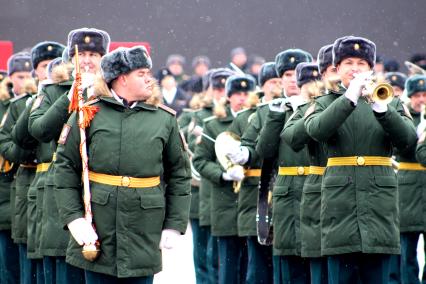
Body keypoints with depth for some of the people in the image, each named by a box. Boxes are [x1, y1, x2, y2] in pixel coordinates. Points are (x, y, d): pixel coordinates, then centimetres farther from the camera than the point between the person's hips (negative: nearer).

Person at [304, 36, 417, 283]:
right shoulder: (326, 103, 9)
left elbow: (408, 139, -6)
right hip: (340, 196, -1)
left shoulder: (391, 102, 11)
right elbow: (316, 130, -14)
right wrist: (350, 98, -24)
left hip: (379, 196, 1)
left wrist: (381, 106, -22)